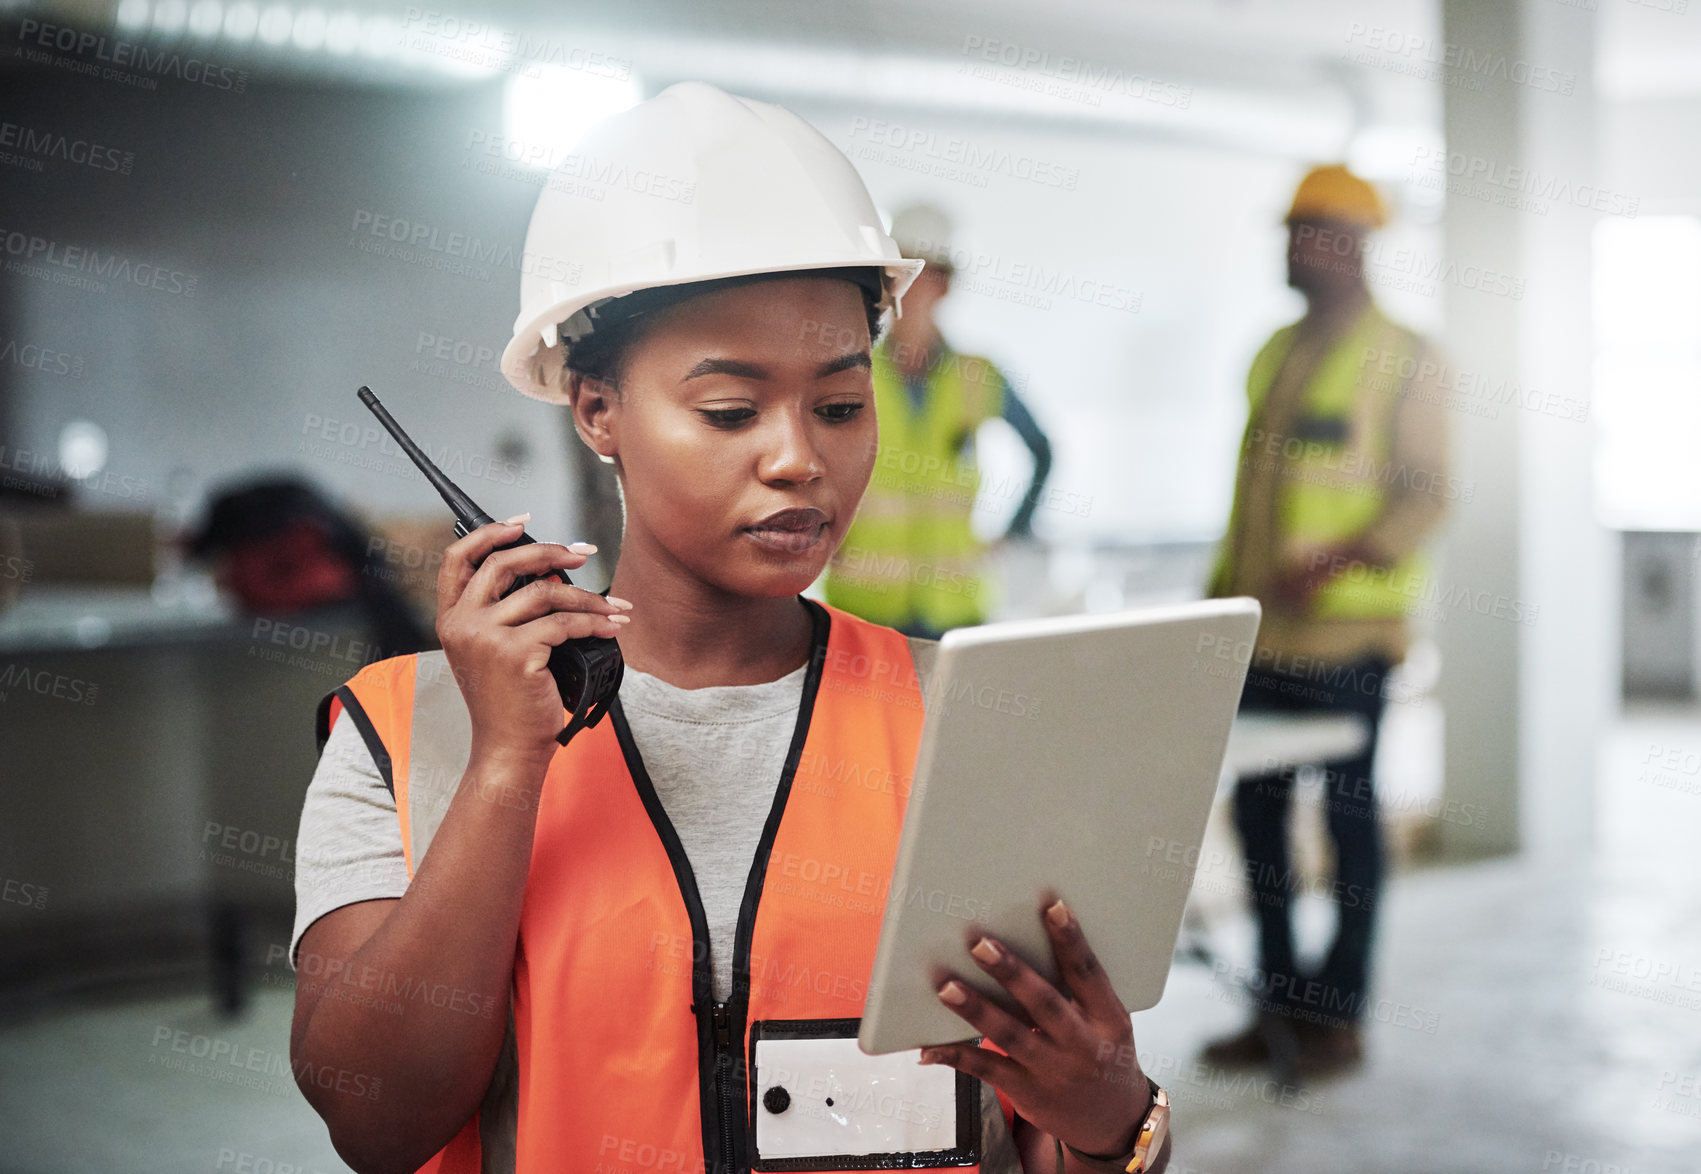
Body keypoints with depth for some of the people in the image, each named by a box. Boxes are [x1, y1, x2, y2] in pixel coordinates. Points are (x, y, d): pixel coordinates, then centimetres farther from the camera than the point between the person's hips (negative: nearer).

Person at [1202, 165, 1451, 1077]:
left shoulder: (1401, 358, -5)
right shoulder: (1276, 353, 16)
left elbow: (1425, 492, -10)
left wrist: (1330, 564, -22)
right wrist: (1221, 590, 16)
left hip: (1347, 634, -7)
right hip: (1261, 632, 7)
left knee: (1349, 815, 1)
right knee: (1256, 810, 8)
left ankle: (1339, 1017, 11)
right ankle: (1278, 1005, 20)